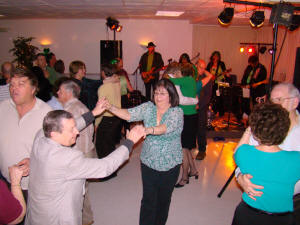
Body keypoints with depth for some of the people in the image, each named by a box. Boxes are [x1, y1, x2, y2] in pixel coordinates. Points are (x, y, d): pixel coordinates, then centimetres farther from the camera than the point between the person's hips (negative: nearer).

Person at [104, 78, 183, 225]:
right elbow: (129, 114, -14)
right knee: (148, 200, 6)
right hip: (148, 162, 2)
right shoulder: (148, 107, -3)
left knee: (164, 199, 17)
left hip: (169, 165, -1)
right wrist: (110, 108, -30)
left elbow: (165, 128, -32)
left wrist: (147, 130, -50)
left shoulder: (177, 112, -14)